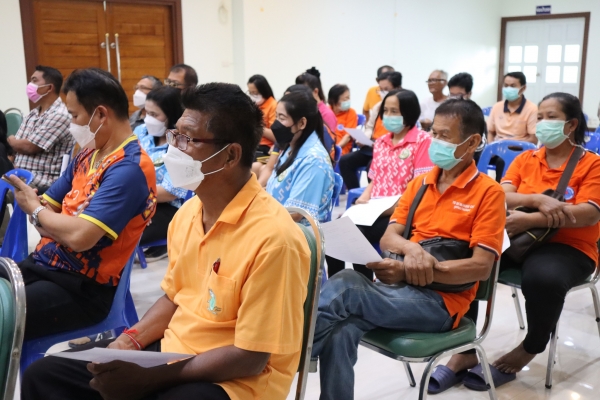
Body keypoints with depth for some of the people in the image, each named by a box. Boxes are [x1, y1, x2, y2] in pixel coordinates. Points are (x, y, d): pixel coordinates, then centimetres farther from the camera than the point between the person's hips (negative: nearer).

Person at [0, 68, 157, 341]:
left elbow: (79, 236, -26)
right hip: (41, 265, 9)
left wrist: (35, 209, -7)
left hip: (81, 288, -8)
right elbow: (47, 209, 13)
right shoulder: (88, 154, 10)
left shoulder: (129, 168, -19)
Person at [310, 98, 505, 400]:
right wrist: (410, 248, -17)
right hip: (399, 287, 5)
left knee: (345, 285, -29)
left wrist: (407, 272, -20)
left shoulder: (488, 192, -3)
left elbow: (481, 266, -11)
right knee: (340, 330, -28)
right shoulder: (419, 183, 15)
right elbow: (387, 239, 9)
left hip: (441, 300, -5)